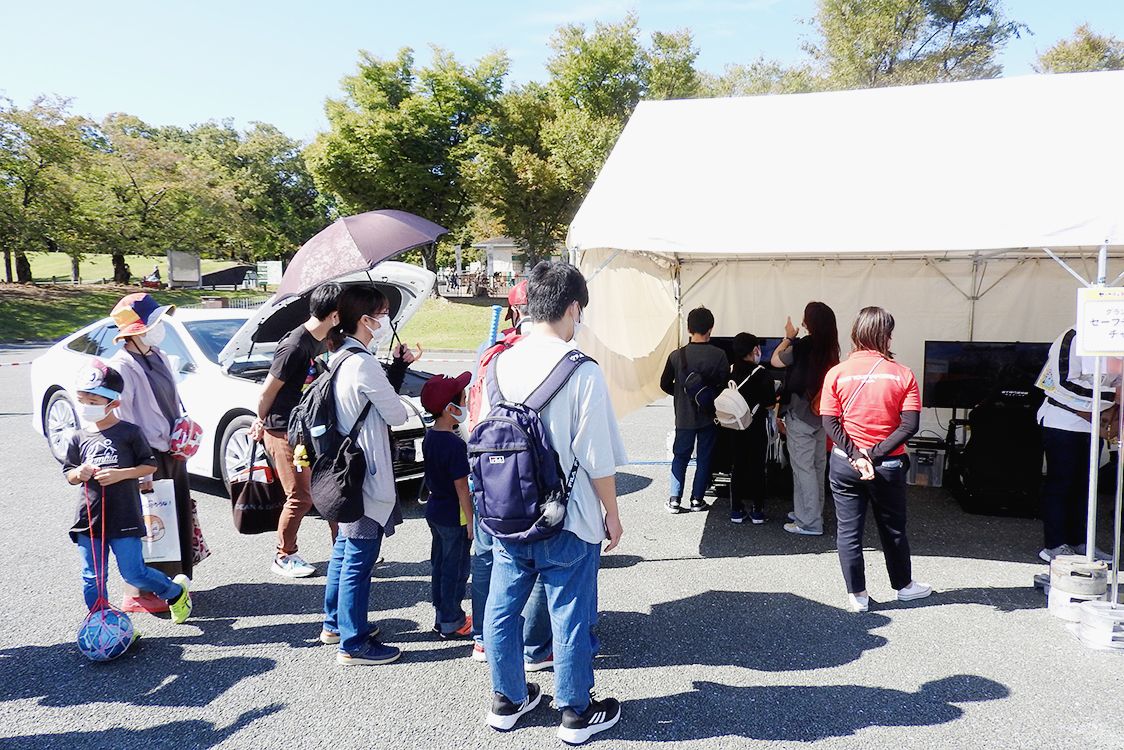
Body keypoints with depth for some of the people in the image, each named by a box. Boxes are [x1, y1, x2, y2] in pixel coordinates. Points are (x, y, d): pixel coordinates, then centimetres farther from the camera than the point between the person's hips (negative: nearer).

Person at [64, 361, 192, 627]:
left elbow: (150, 466, -1)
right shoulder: (79, 438, 5)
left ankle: (176, 591, 24)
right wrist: (79, 473, -10)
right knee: (92, 578, 7)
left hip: (124, 518, -4)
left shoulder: (130, 433, -5)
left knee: (134, 573, -1)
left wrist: (121, 473, -17)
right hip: (88, 518, 4)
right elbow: (69, 474, 13)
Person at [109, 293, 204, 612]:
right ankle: (140, 595, 11)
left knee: (177, 519, 16)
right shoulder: (122, 367, -16)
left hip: (172, 451, 9)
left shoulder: (159, 358, 11)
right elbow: (121, 419, -18)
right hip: (148, 458, -9)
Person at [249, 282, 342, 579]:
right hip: (285, 432, -8)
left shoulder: (322, 342, 5)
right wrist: (261, 422, 0)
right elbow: (267, 392, -14)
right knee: (300, 498, -1)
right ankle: (283, 557, 18)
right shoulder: (294, 347, -23)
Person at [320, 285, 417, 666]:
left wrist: (398, 366, 8)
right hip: (365, 474, -11)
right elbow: (396, 414, -12)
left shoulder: (341, 358, 11)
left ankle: (335, 624, 35)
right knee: (359, 559, -1)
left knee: (345, 549, 21)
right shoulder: (363, 362, -20)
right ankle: (353, 644, 8)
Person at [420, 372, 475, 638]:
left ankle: (442, 616, 29)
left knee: (439, 564, 17)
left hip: (434, 509, 9)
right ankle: (451, 623, 14)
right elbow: (461, 488, -22)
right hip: (454, 516, -9)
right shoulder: (455, 444, -24)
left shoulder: (429, 437, 3)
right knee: (456, 569, 4)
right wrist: (471, 520, -14)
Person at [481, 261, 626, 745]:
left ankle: (506, 701, 34)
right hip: (568, 523, -5)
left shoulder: (500, 365, -2)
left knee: (502, 610, 17)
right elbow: (598, 460, -15)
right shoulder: (583, 373, -17)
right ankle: (576, 714, 26)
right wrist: (612, 514, 0)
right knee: (570, 617, 10)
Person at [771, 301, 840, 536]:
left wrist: (788, 337, 7)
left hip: (800, 415, -7)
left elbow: (776, 360, -4)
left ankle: (809, 522, 0)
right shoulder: (830, 348, 2)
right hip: (820, 414, 7)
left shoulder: (803, 345, -18)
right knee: (817, 465, 15)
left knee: (803, 467, -2)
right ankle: (811, 512, 28)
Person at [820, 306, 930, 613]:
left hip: (845, 462, 0)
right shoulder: (903, 374, -7)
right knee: (893, 529, 19)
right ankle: (904, 585, 36)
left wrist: (855, 456, -13)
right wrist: (876, 455, -15)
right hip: (888, 465, 1)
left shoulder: (837, 373, -7)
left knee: (848, 531, 10)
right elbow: (910, 425, -14)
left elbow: (830, 422, -12)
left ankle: (857, 595, 17)